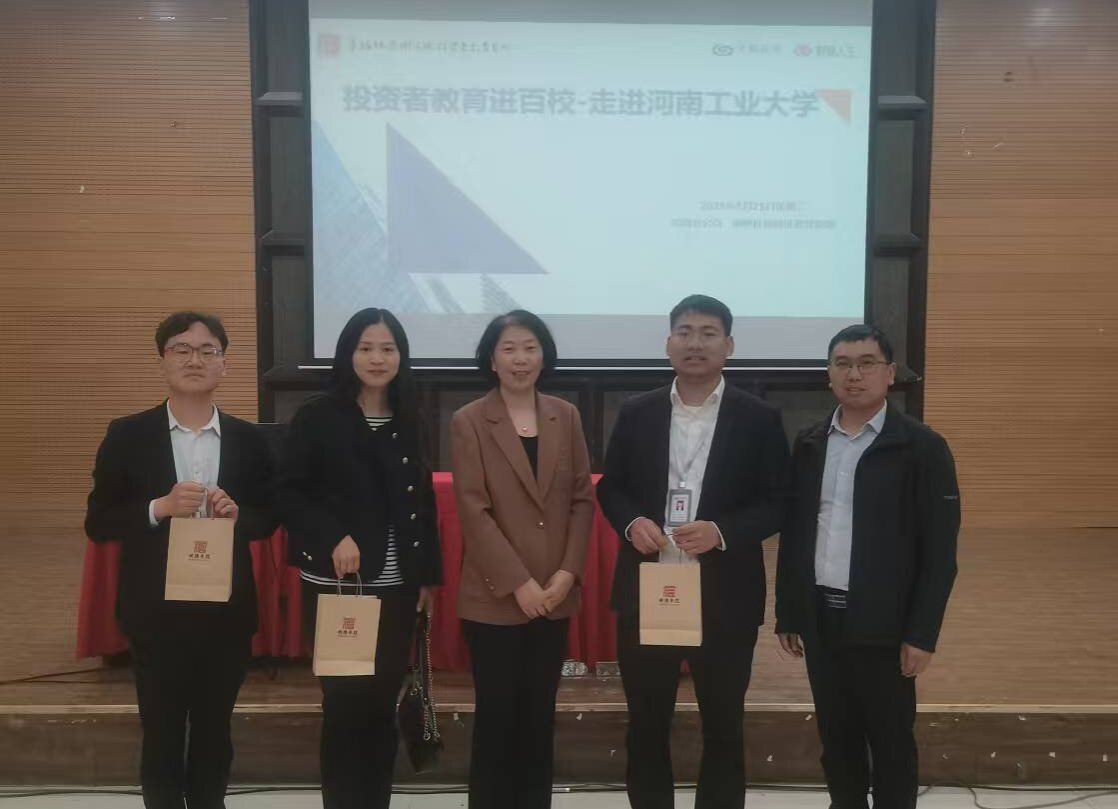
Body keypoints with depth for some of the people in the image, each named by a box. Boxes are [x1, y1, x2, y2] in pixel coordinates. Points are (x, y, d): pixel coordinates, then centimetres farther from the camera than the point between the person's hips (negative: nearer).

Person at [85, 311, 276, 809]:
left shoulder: (248, 440, 3)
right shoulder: (128, 436, -3)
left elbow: (268, 520, 9)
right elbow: (98, 523, -3)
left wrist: (237, 514, -12)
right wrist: (160, 507, -19)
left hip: (226, 610, 2)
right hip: (156, 611, -2)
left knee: (214, 732, 15)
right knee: (161, 735, 8)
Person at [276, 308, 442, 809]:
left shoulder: (408, 421, 9)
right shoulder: (318, 417, -3)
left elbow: (423, 504, 11)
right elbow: (288, 493, -6)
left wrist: (428, 575, 9)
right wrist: (334, 537, -17)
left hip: (397, 585, 4)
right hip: (335, 584, -3)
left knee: (383, 702, 9)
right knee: (344, 703, 2)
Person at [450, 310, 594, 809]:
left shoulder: (565, 416, 6)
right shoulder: (469, 422, -5)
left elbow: (583, 499, 6)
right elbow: (473, 510, -10)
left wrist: (568, 572, -5)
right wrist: (518, 583, -14)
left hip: (555, 595, 3)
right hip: (494, 597, -3)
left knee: (540, 716, 13)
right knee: (497, 716, 5)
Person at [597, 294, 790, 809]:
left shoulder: (759, 419, -2)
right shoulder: (636, 413, 4)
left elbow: (778, 503, -2)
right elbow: (610, 487, 10)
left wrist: (721, 532, -18)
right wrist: (632, 522, -11)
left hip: (724, 597, -1)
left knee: (723, 725, 13)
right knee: (646, 723, 14)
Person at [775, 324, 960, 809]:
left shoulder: (922, 446, -7)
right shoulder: (809, 444, 7)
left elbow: (939, 551, -9)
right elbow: (792, 533, 10)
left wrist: (922, 633, -12)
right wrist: (787, 614, 9)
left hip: (883, 624, -4)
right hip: (820, 617, 4)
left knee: (891, 742, 8)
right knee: (835, 736, 15)